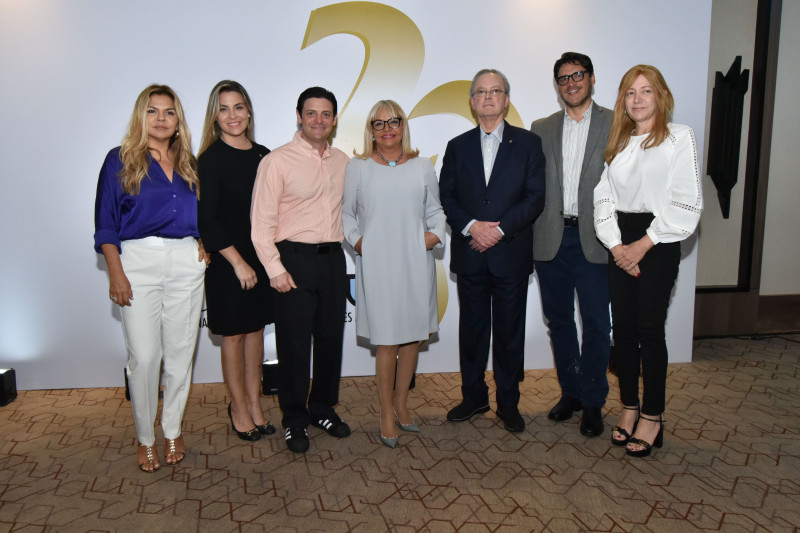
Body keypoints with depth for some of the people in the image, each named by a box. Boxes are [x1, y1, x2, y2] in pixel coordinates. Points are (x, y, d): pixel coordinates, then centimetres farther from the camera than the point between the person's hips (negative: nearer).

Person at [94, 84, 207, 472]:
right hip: (138, 262, -3)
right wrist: (115, 273, -9)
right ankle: (145, 438, 15)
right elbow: (106, 222, -1)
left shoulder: (189, 164, 13)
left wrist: (204, 245, 1)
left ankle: (173, 431, 22)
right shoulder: (120, 160, 3)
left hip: (185, 263, 4)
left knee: (180, 352, 7)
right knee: (144, 356, -3)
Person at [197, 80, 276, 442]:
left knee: (256, 329, 12)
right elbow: (205, 219, -13)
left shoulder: (262, 155, 7)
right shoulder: (211, 159, -9)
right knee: (234, 333, 6)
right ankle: (239, 408, 23)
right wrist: (238, 262, -15)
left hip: (261, 256, 5)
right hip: (227, 260, -5)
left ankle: (254, 404, 26)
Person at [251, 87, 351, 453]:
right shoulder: (277, 161, -6)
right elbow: (262, 220, -9)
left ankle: (323, 409, 30)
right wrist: (275, 269, -13)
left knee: (331, 338, 12)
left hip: (333, 258, 5)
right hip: (294, 258, -5)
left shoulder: (343, 161, 10)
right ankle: (295, 419, 19)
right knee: (294, 343, 2)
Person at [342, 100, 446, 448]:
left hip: (415, 263, 3)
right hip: (376, 264, -3)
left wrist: (435, 233, -1)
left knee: (413, 336, 9)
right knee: (386, 340, -2)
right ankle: (387, 413, 15)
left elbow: (435, 209, 17)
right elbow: (345, 212, 12)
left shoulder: (422, 167, 11)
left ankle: (401, 403, 27)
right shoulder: (357, 167, 5)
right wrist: (355, 240, -3)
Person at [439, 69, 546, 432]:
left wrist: (500, 229, -15)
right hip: (469, 254, 2)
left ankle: (508, 402, 20)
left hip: (511, 253, -2)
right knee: (472, 328, 10)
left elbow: (535, 197, -3)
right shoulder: (457, 146, 11)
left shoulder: (528, 143, 5)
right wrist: (471, 226, -14)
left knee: (509, 331, 6)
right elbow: (446, 197, 4)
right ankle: (474, 396, 25)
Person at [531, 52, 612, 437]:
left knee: (596, 323, 2)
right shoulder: (541, 129, 11)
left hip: (593, 240, -3)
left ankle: (592, 401, 18)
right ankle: (570, 391, 29)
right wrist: (530, 235, 0)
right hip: (550, 239, 3)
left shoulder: (615, 124, 2)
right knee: (558, 320, 12)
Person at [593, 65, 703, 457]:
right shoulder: (617, 142, 12)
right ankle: (629, 406, 19)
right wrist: (616, 244, -7)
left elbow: (687, 201, -7)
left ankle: (652, 416, 10)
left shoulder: (679, 137, -1)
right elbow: (603, 196, 7)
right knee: (622, 326, 6)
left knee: (649, 328, -4)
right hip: (620, 242, 4)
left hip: (658, 240, -4)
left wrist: (645, 243, -11)